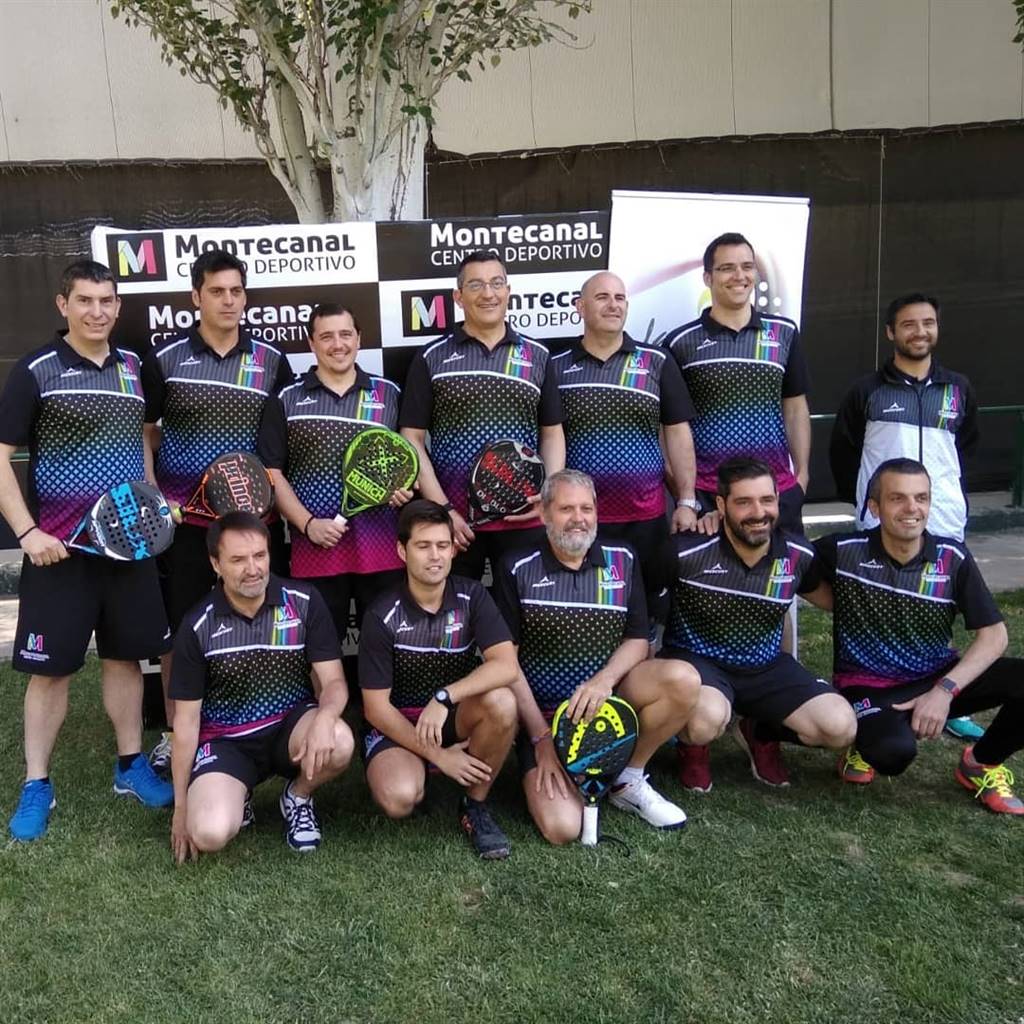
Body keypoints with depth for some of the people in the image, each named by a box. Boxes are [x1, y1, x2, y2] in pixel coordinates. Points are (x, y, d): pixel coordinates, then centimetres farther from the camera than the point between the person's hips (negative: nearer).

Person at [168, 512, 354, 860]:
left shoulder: (304, 601, -9)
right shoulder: (197, 626, -8)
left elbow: (333, 681, -9)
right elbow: (186, 720, -2)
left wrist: (325, 716, -35)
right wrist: (180, 808, -1)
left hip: (290, 725, 1)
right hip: (226, 740, 0)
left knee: (338, 742, -33)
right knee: (209, 834, -27)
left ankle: (298, 796, 2)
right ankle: (236, 795, 12)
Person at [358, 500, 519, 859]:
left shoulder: (472, 597, -10)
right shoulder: (382, 617, -16)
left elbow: (506, 665, -23)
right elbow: (376, 708, -13)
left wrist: (444, 697, -34)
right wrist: (437, 755, -18)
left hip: (456, 717, 2)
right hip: (397, 725, -2)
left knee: (501, 701, -31)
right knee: (399, 798, -32)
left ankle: (475, 805, -6)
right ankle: (409, 771, 8)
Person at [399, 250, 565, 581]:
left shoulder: (537, 357, 9)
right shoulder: (431, 358, 2)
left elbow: (552, 433, 11)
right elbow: (412, 440, 0)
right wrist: (442, 509, -8)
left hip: (524, 519, 1)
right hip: (454, 520, -1)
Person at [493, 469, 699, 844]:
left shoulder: (623, 561, 4)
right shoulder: (518, 571, -5)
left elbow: (638, 640, 3)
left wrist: (604, 679, -19)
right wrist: (541, 735, -12)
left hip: (609, 698, 3)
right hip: (542, 713, -3)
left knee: (683, 679, -26)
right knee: (561, 828, -23)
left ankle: (629, 780, -3)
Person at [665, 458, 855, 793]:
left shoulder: (798, 554, -6)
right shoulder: (686, 551, -21)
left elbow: (826, 595, 16)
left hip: (765, 666, 5)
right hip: (696, 659, -4)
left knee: (841, 727, -13)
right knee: (708, 718, -38)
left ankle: (761, 734, 19)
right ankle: (693, 747, 4)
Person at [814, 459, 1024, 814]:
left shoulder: (953, 557, -7)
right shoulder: (843, 551, -13)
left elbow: (993, 635, -6)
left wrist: (945, 690, -19)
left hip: (938, 678, 4)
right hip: (868, 687, -3)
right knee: (894, 753, -37)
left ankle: (982, 764, 8)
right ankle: (867, 746, 5)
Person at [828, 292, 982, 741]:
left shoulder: (958, 389, 9)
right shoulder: (867, 390, 0)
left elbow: (966, 447, 21)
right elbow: (841, 450, 5)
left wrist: (951, 491, 15)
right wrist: (860, 498, 4)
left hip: (945, 522, 3)